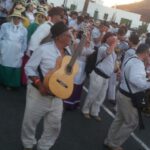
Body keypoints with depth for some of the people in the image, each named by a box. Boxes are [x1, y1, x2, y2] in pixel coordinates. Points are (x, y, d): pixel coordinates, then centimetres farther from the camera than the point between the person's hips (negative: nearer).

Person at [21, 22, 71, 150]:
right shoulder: (44, 49, -16)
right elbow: (29, 67, -12)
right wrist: (39, 84, -22)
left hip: (56, 95, 6)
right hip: (39, 93, -5)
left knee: (54, 125, 13)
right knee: (30, 122, 12)